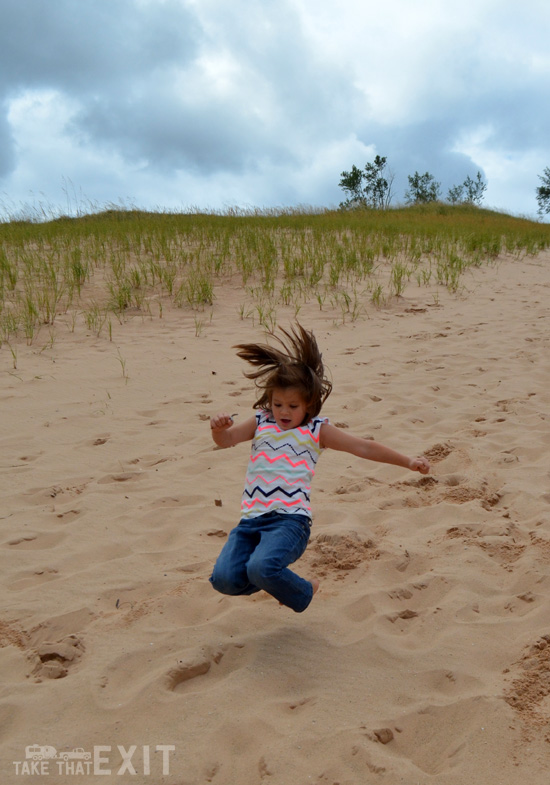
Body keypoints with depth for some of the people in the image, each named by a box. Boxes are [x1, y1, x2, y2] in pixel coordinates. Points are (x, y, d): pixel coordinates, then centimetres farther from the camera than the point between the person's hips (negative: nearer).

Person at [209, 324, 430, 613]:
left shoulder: (317, 430, 8)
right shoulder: (260, 423, 15)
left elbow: (363, 447, 7)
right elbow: (226, 440, 2)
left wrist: (408, 462, 3)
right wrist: (218, 428, -22)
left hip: (291, 518, -4)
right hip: (251, 518, 4)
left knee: (262, 568, -29)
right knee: (224, 578, -13)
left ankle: (303, 592, 8)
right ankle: (274, 579, 20)